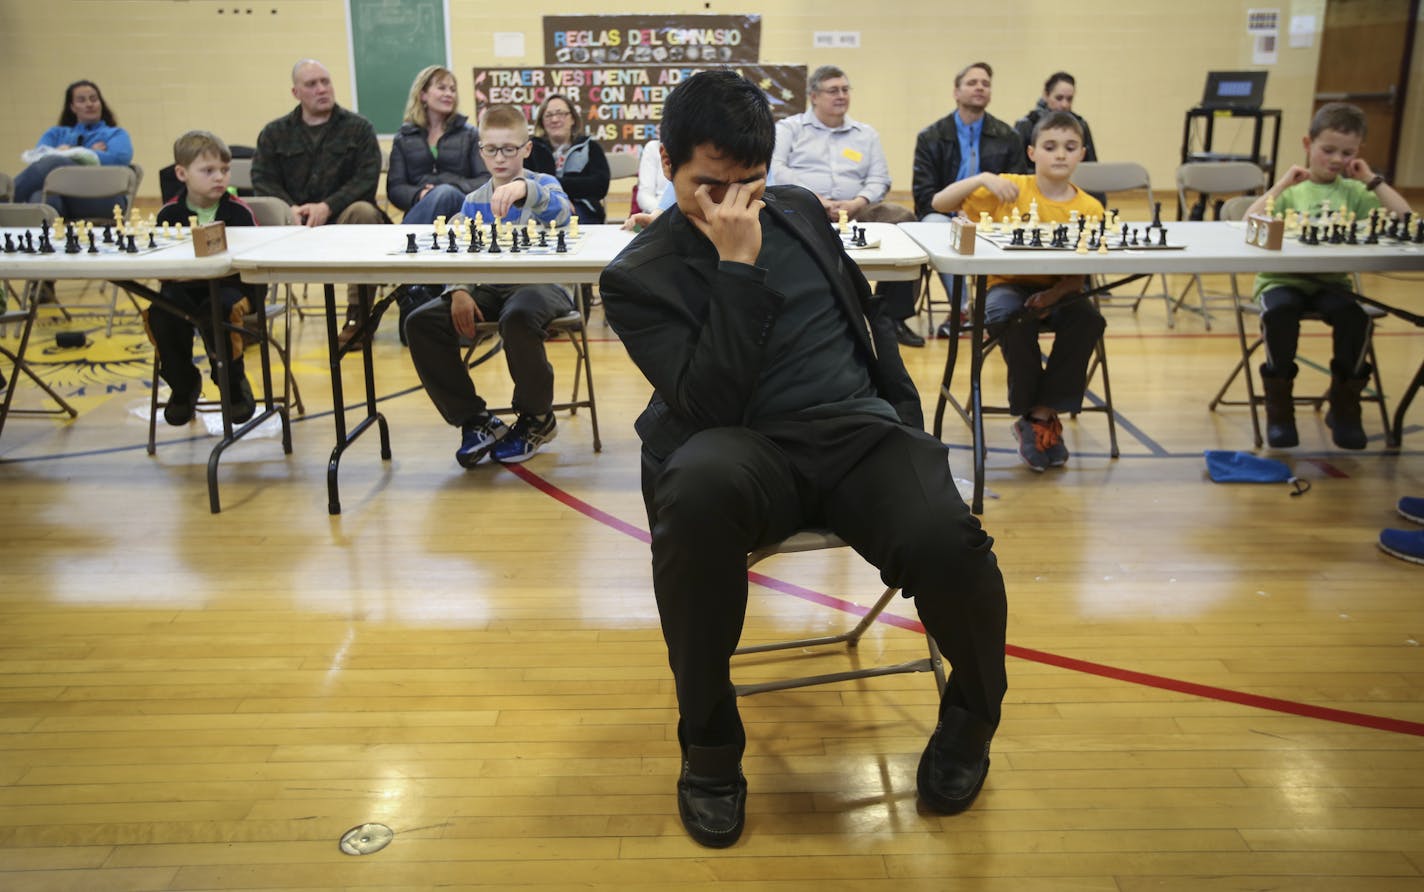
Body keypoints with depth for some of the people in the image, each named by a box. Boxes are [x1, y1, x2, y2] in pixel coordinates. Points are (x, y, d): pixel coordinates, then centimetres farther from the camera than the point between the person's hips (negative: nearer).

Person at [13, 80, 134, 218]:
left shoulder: (117, 134, 28)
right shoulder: (57, 133, 35)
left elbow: (118, 159, 2)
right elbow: (37, 156, 11)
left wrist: (72, 153, -2)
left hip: (102, 197, -2)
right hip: (61, 196, 3)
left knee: (53, 162, -32)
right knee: (42, 196, -38)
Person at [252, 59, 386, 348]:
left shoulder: (358, 127, 9)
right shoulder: (274, 133, 17)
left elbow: (367, 179, -4)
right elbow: (263, 179, 5)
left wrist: (327, 207, -18)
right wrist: (290, 209, -16)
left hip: (343, 216, -1)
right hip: (294, 221, 2)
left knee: (364, 212, -36)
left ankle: (358, 315, -28)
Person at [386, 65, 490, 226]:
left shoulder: (469, 134, 19)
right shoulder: (403, 138, 19)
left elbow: (486, 180, 7)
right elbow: (395, 188, 10)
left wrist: (454, 190, -13)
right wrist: (419, 195, -14)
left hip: (460, 206, 0)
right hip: (421, 212, 0)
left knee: (446, 193, -37)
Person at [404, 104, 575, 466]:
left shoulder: (543, 185, 0)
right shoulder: (473, 201, 12)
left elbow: (561, 212, -24)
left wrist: (525, 188, -44)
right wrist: (458, 291, -13)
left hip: (540, 284, -5)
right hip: (489, 289, 5)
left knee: (517, 318, -40)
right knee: (420, 322, -16)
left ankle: (536, 419, -13)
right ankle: (474, 419, -5)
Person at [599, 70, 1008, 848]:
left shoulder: (798, 209, 17)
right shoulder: (638, 278, 1)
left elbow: (868, 316, 27)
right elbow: (708, 404, -14)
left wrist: (909, 423, 20)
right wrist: (738, 265, -14)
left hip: (858, 428, 4)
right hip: (747, 451, -3)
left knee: (948, 546, -30)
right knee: (700, 488, -41)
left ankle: (972, 713, 8)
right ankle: (709, 743, -16)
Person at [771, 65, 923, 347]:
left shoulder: (866, 134, 26)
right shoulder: (789, 128, 17)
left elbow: (879, 179, 15)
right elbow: (775, 168, -1)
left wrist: (857, 203, -8)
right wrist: (814, 199, -13)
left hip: (854, 210, 3)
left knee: (904, 219, -23)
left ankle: (894, 316, -17)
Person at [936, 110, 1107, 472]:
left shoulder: (1089, 208, -1)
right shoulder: (1010, 188, -4)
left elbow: (1080, 274, -4)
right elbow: (940, 203, -8)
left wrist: (1054, 294, -25)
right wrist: (983, 178, -23)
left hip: (1058, 291, 2)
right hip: (1009, 285, -2)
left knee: (1088, 318, -30)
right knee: (1015, 317, -35)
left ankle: (1043, 414, -14)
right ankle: (1028, 414, -14)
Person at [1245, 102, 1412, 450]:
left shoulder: (1354, 192, 11)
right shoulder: (1290, 189, 6)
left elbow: (1404, 219, -1)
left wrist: (1372, 180, 2)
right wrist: (1284, 182, -10)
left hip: (1331, 282, 2)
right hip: (1283, 280, -2)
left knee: (1354, 316, -27)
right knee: (1280, 312, -33)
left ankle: (1344, 408, -3)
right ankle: (1279, 411, -12)